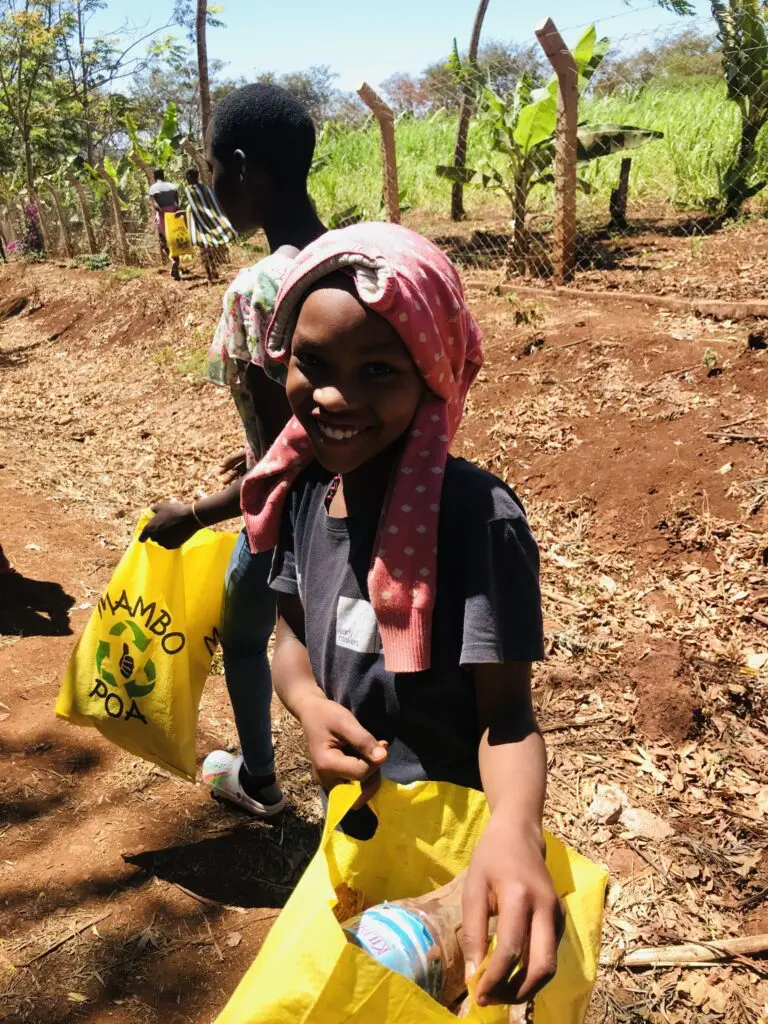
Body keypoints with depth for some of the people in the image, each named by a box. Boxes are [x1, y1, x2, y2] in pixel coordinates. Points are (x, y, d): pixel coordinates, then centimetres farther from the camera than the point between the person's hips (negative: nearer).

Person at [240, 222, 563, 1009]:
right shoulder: (304, 491, -10)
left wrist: (513, 828, -46)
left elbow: (505, 711, -25)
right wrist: (310, 706, -19)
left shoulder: (479, 519, -29)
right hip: (350, 819, 6)